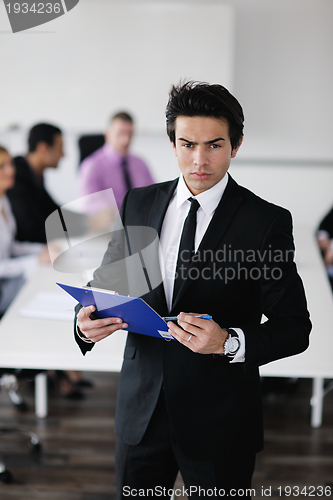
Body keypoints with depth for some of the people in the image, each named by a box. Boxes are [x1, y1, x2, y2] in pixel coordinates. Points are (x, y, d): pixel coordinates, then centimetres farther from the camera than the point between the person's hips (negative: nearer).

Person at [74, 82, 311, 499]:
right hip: (141, 411, 3)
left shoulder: (266, 221, -9)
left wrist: (229, 342, -27)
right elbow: (107, 284, 10)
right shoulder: (137, 204, 4)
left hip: (219, 419, -3)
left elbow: (295, 327, -9)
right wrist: (87, 322, -13)